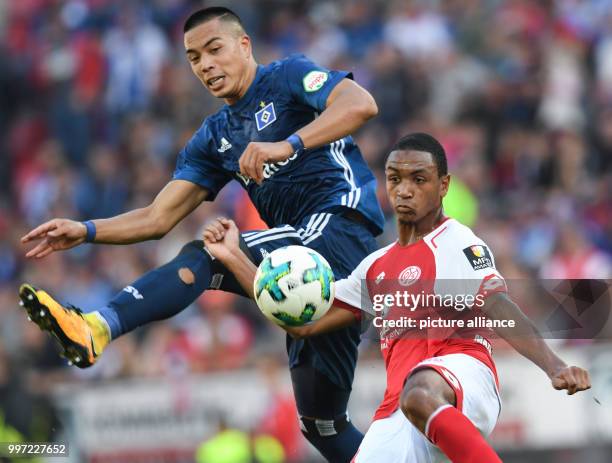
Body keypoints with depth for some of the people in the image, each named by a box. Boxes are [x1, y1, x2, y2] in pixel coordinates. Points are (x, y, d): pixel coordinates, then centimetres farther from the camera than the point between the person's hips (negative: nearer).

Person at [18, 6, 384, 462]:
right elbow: (160, 218, 16)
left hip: (341, 223, -9)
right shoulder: (213, 138, 21)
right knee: (322, 421, 8)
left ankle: (98, 327, -42)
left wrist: (287, 144, -31)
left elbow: (362, 104, -19)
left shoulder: (289, 77, 1)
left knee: (205, 258, -26)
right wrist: (85, 231, 1)